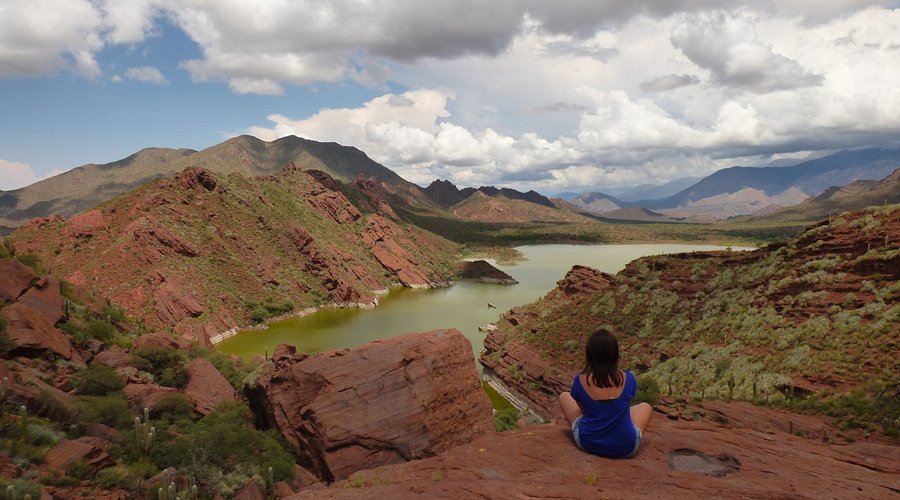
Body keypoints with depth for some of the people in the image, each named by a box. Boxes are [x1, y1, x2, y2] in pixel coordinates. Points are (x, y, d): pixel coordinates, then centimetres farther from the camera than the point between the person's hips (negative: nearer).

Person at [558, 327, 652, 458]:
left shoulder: (580, 380, -13)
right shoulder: (627, 379, -12)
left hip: (587, 443, -1)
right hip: (625, 449, 1)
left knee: (564, 397, 23)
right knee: (646, 407, 29)